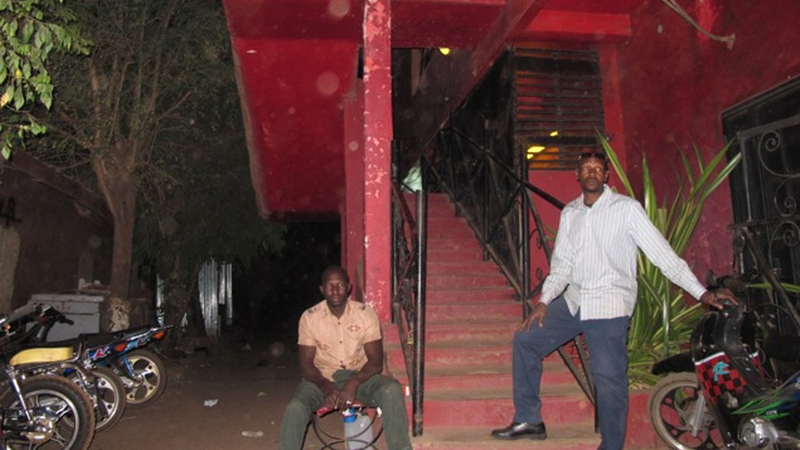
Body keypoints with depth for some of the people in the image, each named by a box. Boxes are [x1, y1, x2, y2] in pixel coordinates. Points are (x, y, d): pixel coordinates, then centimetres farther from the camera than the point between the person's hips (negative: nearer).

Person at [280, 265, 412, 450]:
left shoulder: (366, 313, -9)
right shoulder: (309, 317, -8)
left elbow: (376, 361, -10)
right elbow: (306, 364, -7)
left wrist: (354, 383, -29)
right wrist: (326, 386, -27)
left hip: (359, 377, 0)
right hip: (323, 379, 0)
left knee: (391, 389, -31)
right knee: (295, 408, -29)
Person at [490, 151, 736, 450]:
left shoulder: (626, 208, -6)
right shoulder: (569, 213, 10)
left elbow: (662, 252, -9)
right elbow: (561, 263, 12)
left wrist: (701, 293, -14)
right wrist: (543, 302, 2)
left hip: (609, 305, -6)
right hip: (573, 300, 6)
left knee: (609, 382, -8)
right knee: (525, 339, 4)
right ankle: (528, 420, 15)